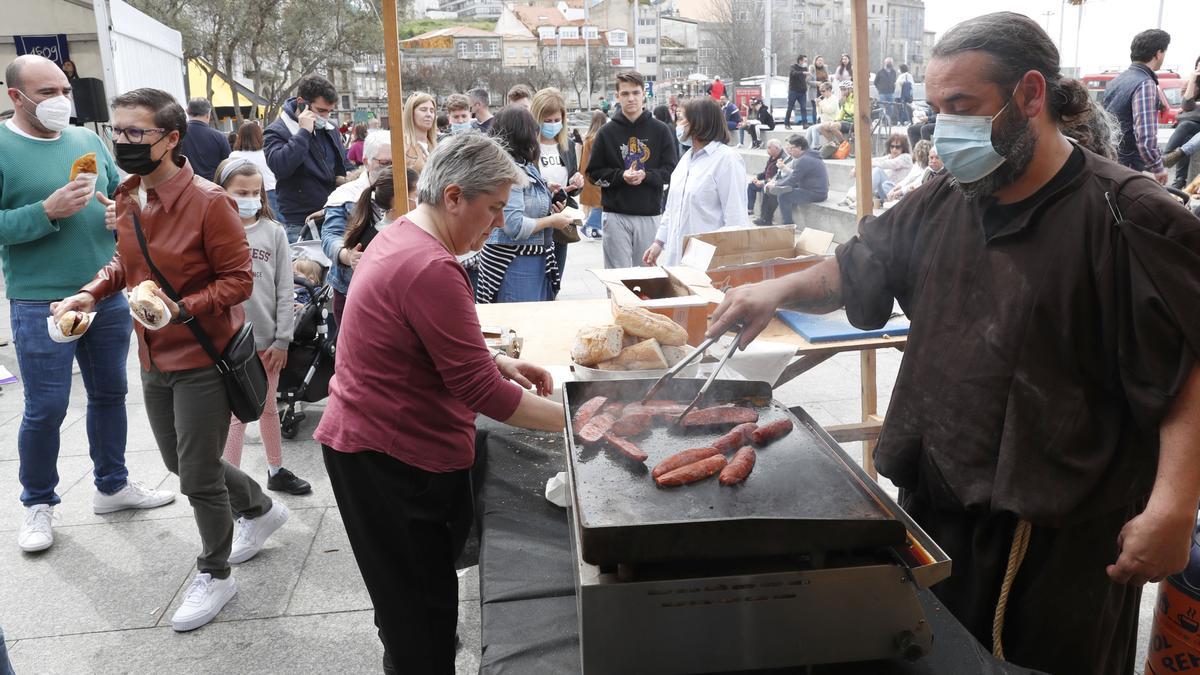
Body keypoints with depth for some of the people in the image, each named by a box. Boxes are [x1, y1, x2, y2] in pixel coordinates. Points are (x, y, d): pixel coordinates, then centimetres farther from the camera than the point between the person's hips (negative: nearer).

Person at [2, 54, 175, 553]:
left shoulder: (87, 141, 8)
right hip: (42, 304, -5)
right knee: (45, 409, 2)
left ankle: (112, 485, 33)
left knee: (110, 394, 16)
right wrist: (48, 211, -24)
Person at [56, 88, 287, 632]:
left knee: (198, 477, 2)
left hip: (202, 359, -8)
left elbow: (238, 279, -17)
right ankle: (260, 509, 45)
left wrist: (183, 308, -30)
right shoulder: (126, 199, 2)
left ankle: (215, 575, 25)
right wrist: (91, 293, -1)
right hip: (154, 358, 8)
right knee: (180, 463, 21)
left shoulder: (208, 202, -21)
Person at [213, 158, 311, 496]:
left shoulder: (274, 232, 1)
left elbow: (285, 290, 0)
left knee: (268, 407, 18)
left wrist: (282, 340, -3)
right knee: (235, 414, 2)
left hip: (268, 338, 3)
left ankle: (276, 471, 33)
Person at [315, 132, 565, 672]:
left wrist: (502, 363, 7)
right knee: (420, 610, 4)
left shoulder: (399, 237, 8)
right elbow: (479, 391, -24)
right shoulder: (431, 269, -25)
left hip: (368, 440, 10)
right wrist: (568, 420, -15)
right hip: (391, 456, -10)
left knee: (410, 604, 22)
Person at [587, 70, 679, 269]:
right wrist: (621, 176, -12)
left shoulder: (660, 130, 4)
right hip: (616, 214, 0)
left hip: (650, 214, 1)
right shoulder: (606, 132, 4)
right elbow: (594, 172, 5)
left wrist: (646, 175, -14)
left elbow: (672, 170, 3)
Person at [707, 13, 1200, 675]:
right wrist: (777, 290, -1)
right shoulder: (938, 207, 6)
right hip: (933, 507, 6)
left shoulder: (1129, 218, -14)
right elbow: (853, 270, 17)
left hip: (1061, 536, -6)